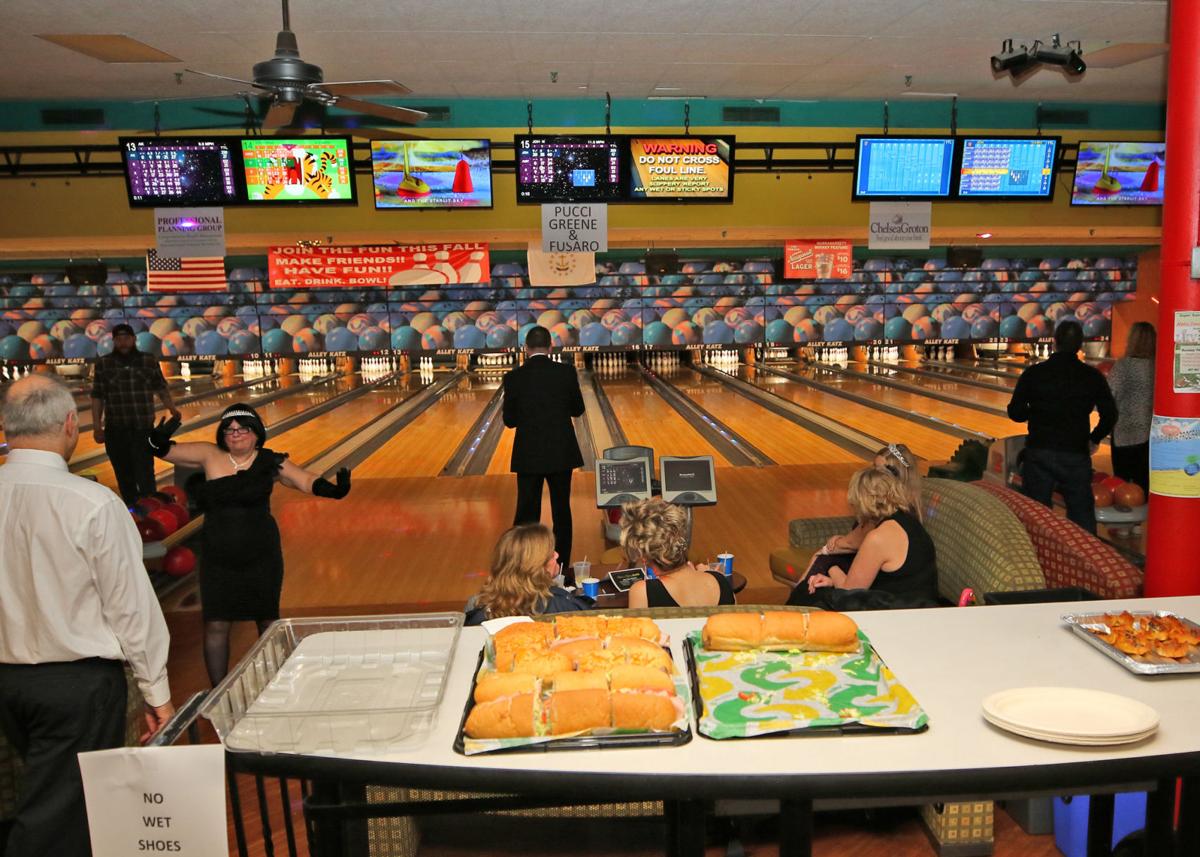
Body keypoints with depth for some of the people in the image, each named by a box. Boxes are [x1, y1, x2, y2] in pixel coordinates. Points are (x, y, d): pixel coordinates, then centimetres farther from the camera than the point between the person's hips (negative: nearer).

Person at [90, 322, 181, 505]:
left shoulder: (149, 361, 0)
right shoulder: (103, 364, 1)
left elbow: (161, 389, 7)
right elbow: (97, 397, 3)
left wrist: (172, 409, -10)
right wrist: (97, 427, 0)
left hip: (143, 429, -1)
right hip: (115, 431, 2)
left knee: (145, 475, -6)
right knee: (124, 477, 10)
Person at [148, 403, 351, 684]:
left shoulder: (270, 462, -7)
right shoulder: (210, 455, -4)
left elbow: (307, 481, -10)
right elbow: (166, 451, -2)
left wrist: (335, 490, -29)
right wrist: (159, 440, -26)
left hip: (260, 555, 0)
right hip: (217, 559, 1)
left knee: (268, 622, 14)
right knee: (215, 626, 4)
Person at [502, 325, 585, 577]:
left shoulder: (514, 378, -8)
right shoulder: (566, 372, -6)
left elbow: (509, 420, -1)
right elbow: (577, 410, 5)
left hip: (528, 456, -1)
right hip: (561, 453, 1)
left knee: (527, 513, 8)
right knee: (562, 511, 12)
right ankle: (562, 568, 19)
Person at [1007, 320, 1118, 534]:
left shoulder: (1033, 373, -4)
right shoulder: (1092, 376, -1)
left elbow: (1015, 413, -3)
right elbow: (1109, 415, 1)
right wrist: (1094, 438, 16)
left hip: (1038, 454, -1)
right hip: (1076, 455, 1)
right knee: (1082, 516, 11)